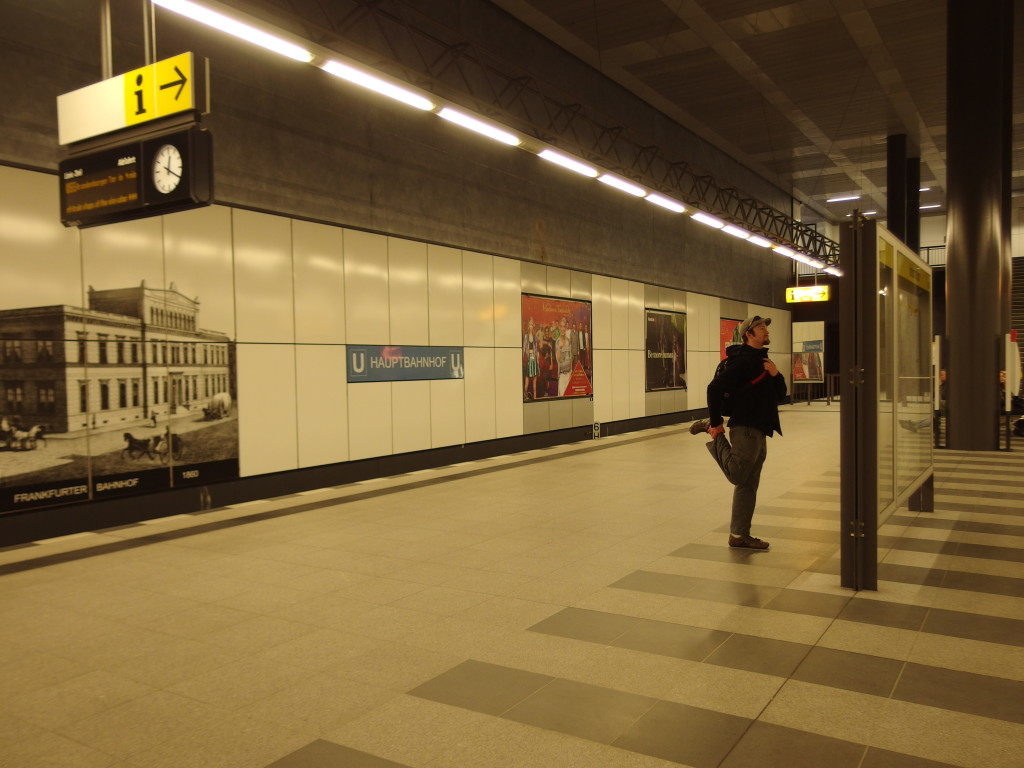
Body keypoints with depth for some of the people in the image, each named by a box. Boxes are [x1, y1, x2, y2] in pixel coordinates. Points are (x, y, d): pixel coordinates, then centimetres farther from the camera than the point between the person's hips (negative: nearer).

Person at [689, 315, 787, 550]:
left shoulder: (763, 361, 19)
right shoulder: (744, 361, -12)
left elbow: (780, 395, 17)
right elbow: (715, 388, -19)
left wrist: (775, 374, -3)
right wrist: (716, 423, -13)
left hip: (759, 433, 9)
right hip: (745, 429, -9)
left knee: (748, 486, 10)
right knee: (737, 475, -9)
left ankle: (740, 535, 16)